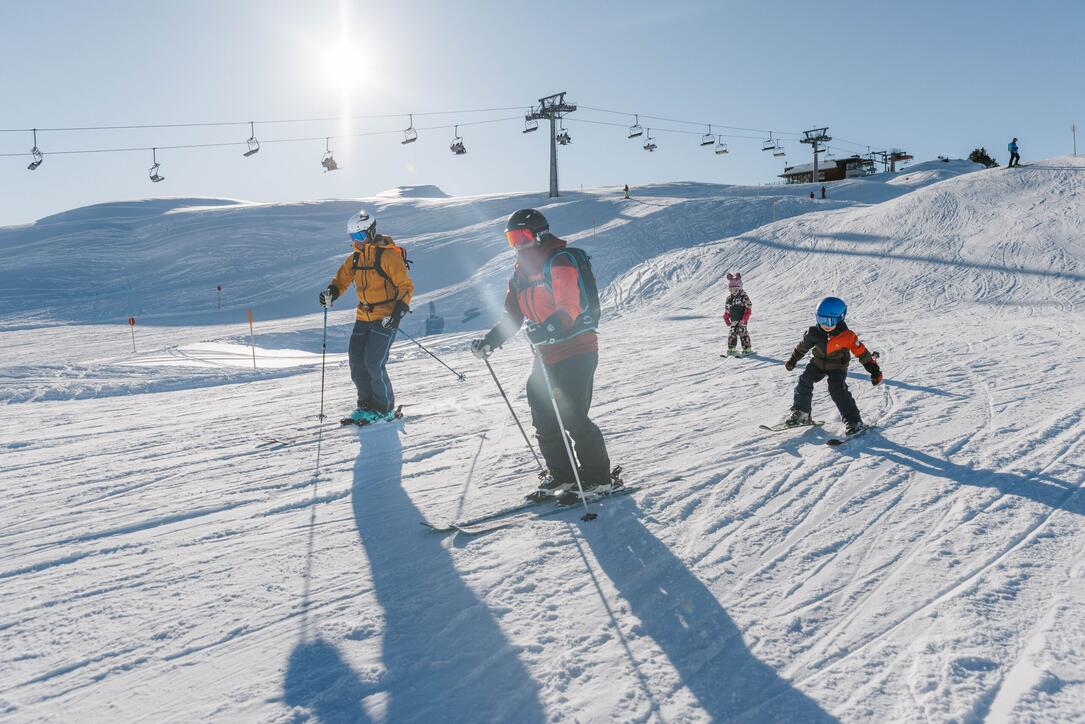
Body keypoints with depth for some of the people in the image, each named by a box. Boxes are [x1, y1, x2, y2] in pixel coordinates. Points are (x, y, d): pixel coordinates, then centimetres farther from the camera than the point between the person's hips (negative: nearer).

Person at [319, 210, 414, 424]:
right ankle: (367, 404, 17)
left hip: (386, 317, -7)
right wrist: (330, 293, -4)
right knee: (357, 361, 2)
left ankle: (385, 408, 5)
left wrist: (398, 312, -22)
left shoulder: (388, 254, -12)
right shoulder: (356, 257, 11)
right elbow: (342, 279, 18)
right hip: (364, 317, 7)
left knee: (373, 363, -11)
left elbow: (406, 286, -12)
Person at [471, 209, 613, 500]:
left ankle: (599, 478, 2)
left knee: (571, 417, -12)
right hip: (546, 355, 9)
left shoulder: (560, 262, -12)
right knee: (543, 418, 8)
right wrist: (489, 341, 8)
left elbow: (569, 307, -24)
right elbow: (513, 316, 19)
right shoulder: (521, 272, 14)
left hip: (576, 350, -8)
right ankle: (561, 476, 21)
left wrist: (549, 328, -41)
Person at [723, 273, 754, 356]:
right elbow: (727, 310, 18)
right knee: (732, 334, 4)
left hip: (742, 320, -5)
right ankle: (731, 349, 13)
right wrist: (726, 319, 12)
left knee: (743, 333, -6)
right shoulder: (729, 298, 10)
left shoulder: (744, 296, -7)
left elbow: (748, 308, -11)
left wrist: (744, 319, -16)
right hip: (733, 320, 5)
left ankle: (747, 349, 1)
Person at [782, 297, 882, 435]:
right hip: (818, 364, 5)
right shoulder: (815, 332, -14)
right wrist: (793, 360, 15)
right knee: (804, 381, -8)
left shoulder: (846, 336, -25)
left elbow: (862, 352, -17)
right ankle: (800, 413, 10)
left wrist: (875, 371, -16)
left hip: (837, 367, -4)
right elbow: (803, 346, 4)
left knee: (837, 389, -23)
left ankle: (854, 421, -15)